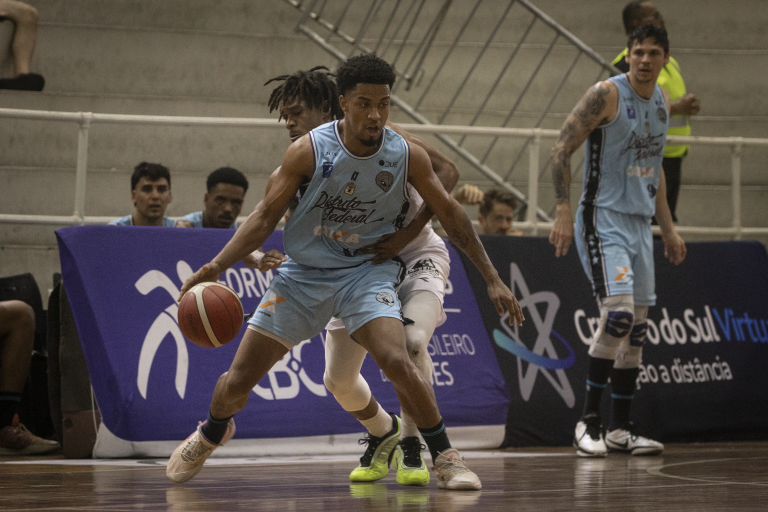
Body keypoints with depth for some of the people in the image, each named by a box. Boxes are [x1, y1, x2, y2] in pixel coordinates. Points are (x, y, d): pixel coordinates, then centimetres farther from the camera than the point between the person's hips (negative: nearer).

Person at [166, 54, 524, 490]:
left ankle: (445, 457, -10)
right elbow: (266, 217, -10)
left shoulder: (408, 156, -14)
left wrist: (493, 279, -1)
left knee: (396, 360, -28)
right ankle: (212, 434, 38)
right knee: (237, 381, 4)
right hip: (304, 273, 1)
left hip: (366, 270, -1)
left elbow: (450, 214, -1)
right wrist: (216, 267, -22)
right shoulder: (309, 151, -18)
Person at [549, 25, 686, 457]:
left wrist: (668, 227, 21)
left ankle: (621, 429, 14)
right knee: (618, 313, -20)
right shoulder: (607, 95, -12)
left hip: (640, 223, 8)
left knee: (637, 325, 7)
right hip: (603, 219, -8)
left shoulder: (663, 100, 11)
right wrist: (563, 211, -21)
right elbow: (562, 149, -13)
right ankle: (589, 419, -11)